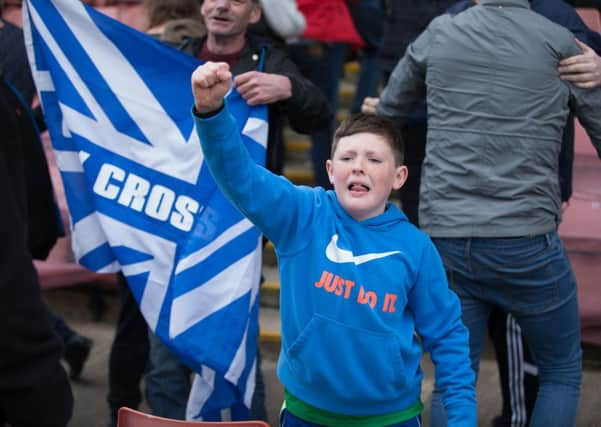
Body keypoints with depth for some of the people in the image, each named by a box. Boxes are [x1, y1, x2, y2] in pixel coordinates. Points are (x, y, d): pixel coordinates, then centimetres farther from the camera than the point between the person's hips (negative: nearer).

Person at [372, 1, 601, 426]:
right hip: (527, 240, -2)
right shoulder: (560, 44, -1)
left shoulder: (439, 34, 6)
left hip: (445, 238, 3)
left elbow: (388, 111, 21)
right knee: (562, 372, 16)